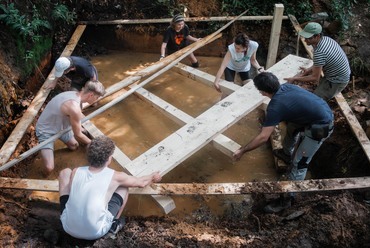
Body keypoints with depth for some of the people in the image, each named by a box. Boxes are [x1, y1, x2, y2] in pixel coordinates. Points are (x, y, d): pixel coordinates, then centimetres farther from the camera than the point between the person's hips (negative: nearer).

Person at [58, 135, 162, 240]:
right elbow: (141, 183, 9)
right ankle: (114, 225, 19)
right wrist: (153, 177, 32)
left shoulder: (75, 172, -4)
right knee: (123, 186, 9)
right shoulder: (114, 176, -10)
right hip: (95, 233, -2)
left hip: (68, 228, 3)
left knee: (65, 172, 15)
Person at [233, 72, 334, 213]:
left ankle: (286, 199, 10)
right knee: (292, 127, 31)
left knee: (299, 163, -3)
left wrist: (242, 151, -14)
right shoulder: (286, 86, -1)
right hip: (324, 112, 10)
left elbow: (263, 138, -24)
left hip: (320, 127, -10)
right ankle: (287, 154, 55)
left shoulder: (276, 106, -25)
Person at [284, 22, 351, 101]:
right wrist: (309, 70, 1)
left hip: (337, 82, -10)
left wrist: (295, 79, -18)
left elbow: (315, 78, -24)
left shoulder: (319, 52, -32)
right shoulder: (326, 39, -3)